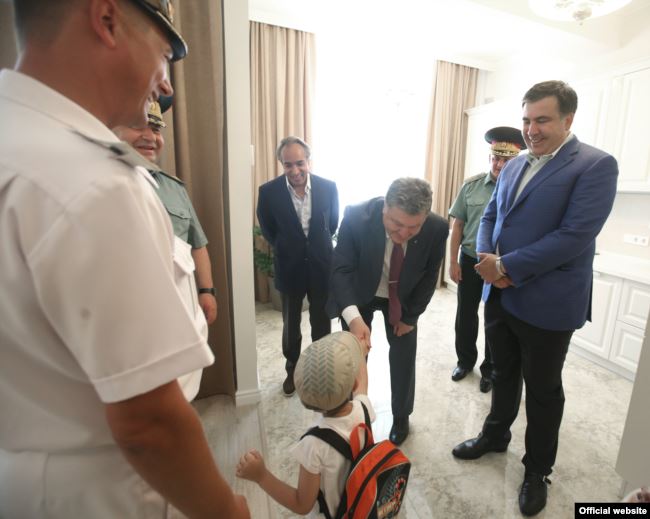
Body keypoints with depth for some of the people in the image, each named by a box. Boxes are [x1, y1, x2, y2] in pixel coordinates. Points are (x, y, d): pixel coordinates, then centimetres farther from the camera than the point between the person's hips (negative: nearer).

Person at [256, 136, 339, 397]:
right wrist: (287, 250, 8)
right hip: (289, 267, 0)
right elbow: (268, 230, 0)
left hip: (321, 265, 1)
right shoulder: (268, 191, -14)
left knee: (322, 322, 16)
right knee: (291, 323, 17)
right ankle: (292, 369, 40)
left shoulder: (328, 187, -11)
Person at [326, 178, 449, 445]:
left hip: (403, 297, 1)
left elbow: (429, 275, -11)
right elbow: (341, 269, -31)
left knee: (404, 353, 8)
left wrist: (410, 316, -5)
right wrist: (353, 316, -46)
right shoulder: (356, 217, -36)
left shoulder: (437, 228, -28)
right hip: (360, 293, -1)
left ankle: (401, 416, 34)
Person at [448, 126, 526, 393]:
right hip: (470, 260, 2)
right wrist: (453, 261, -3)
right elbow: (458, 224, 0)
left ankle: (489, 369, 33)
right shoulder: (472, 185, -3)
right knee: (465, 314, 13)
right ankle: (465, 360, 35)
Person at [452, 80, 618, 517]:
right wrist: (487, 259, -9)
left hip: (547, 302, -5)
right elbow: (490, 216, 10)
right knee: (503, 373, 22)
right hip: (500, 295, 6)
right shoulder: (514, 165, 11)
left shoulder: (596, 165, -10)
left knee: (543, 389, 14)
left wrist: (507, 266, -19)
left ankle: (538, 469, 37)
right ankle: (495, 435, 46)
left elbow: (575, 235, -20)